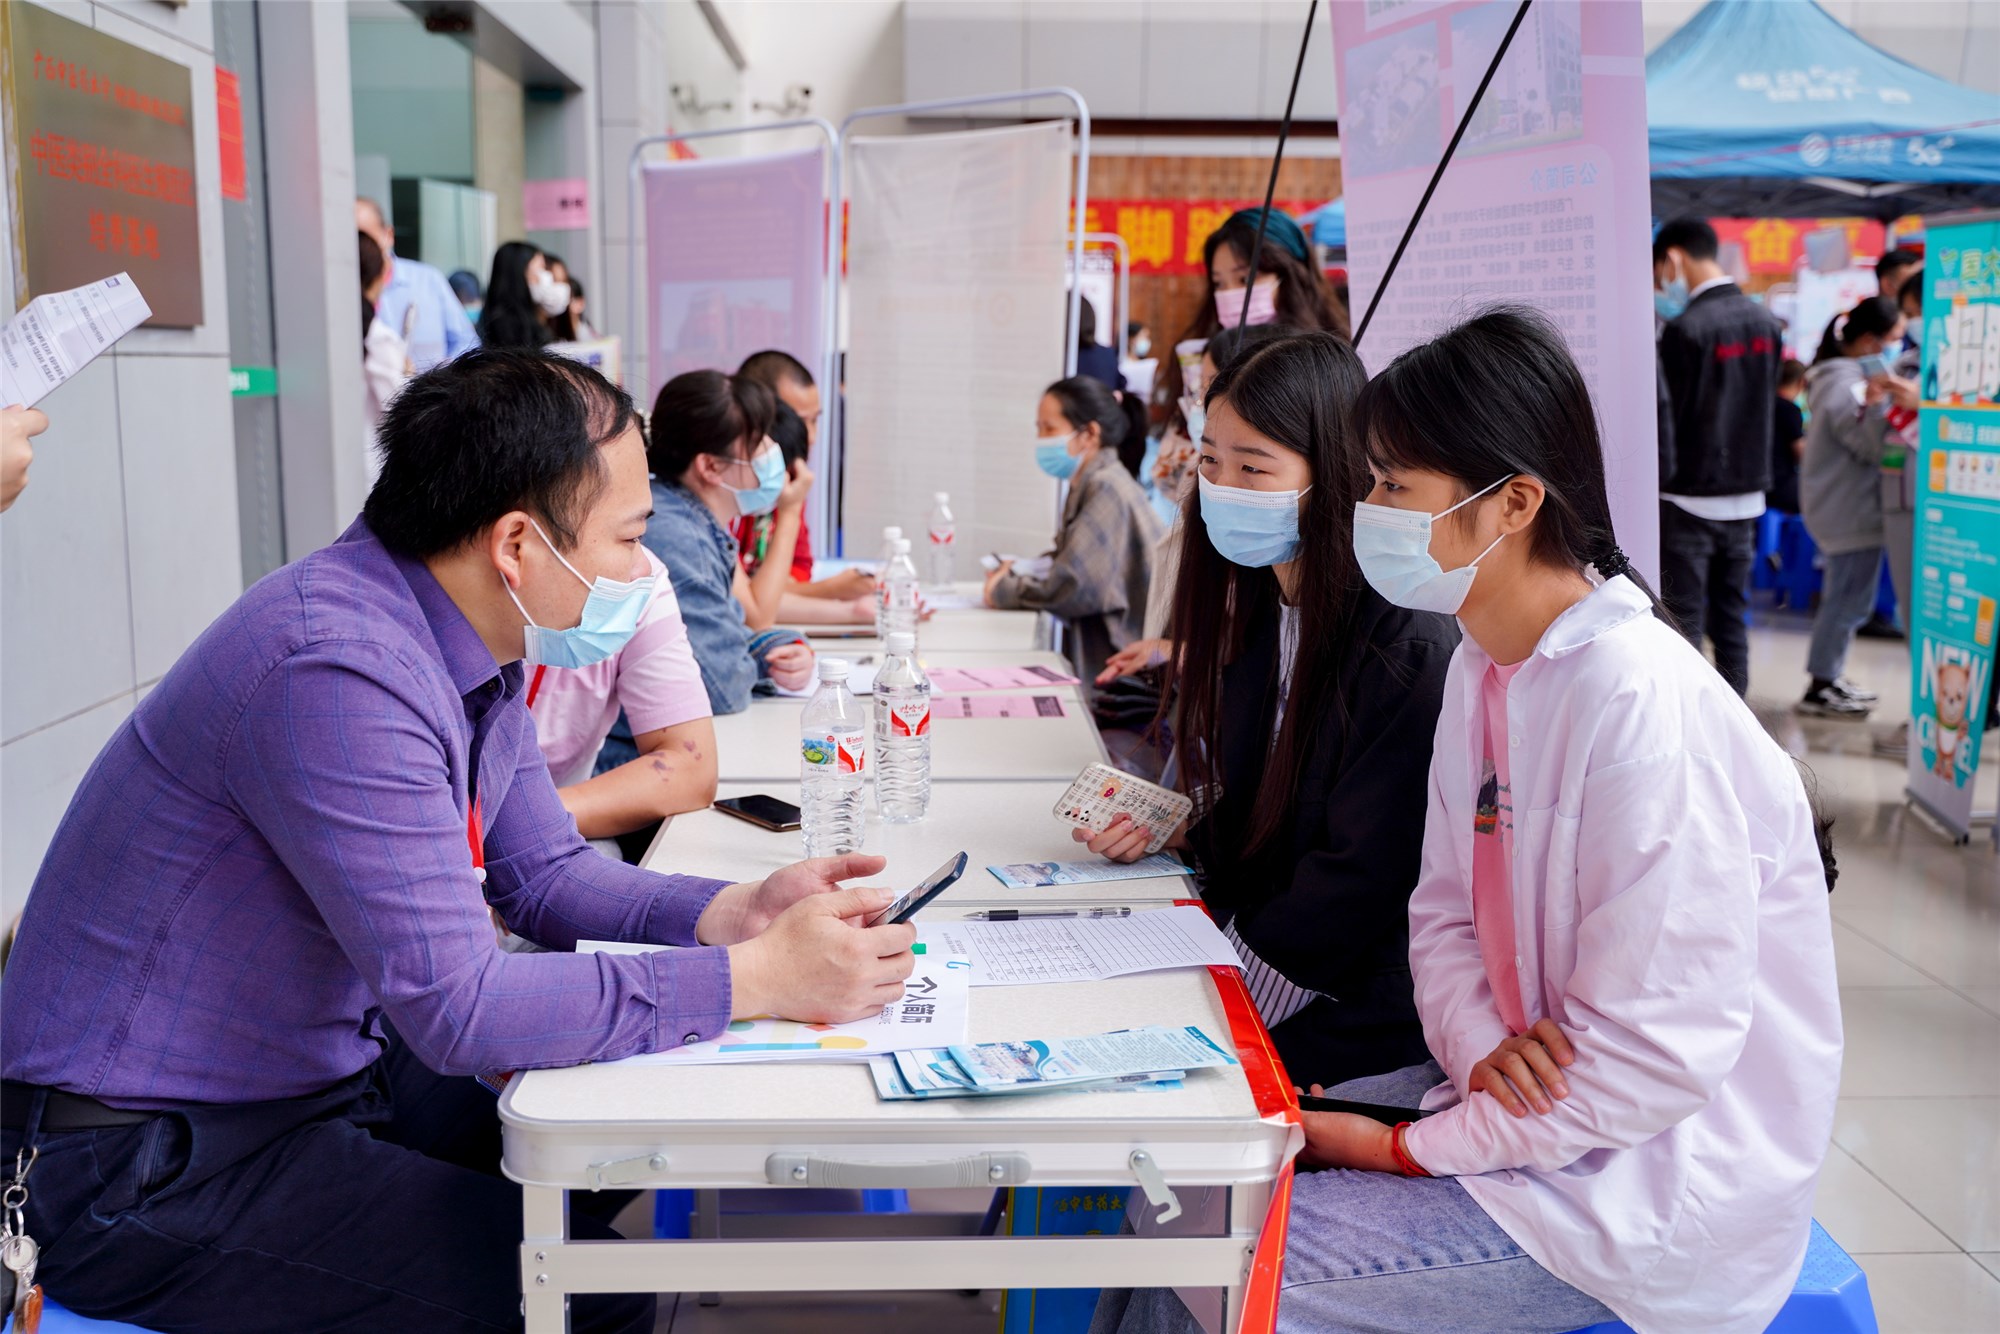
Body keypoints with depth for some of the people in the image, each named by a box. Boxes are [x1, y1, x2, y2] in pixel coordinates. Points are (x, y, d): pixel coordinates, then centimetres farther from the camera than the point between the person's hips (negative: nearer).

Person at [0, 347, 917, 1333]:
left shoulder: (480, 649, 1)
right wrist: (757, 980, -26)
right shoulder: (336, 669, -30)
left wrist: (731, 912, -8)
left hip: (328, 1071, 9)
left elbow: (543, 876, 8)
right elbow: (458, 1009, -31)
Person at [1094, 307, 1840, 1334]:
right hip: (1517, 1097, 8)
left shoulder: (1642, 706, -25)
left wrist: (1406, 1149, -17)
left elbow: (1654, 1063, -25)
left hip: (1649, 1188, -8)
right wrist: (1479, 1045, -13)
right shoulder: (1480, 669, 4)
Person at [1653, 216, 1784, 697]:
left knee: (1683, 623, 0)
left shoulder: (1685, 328, -16)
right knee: (1731, 617, 12)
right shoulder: (1766, 323, 5)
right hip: (1746, 496, 7)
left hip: (1690, 499, -6)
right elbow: (1763, 401, 11)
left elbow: (1667, 411, -13)